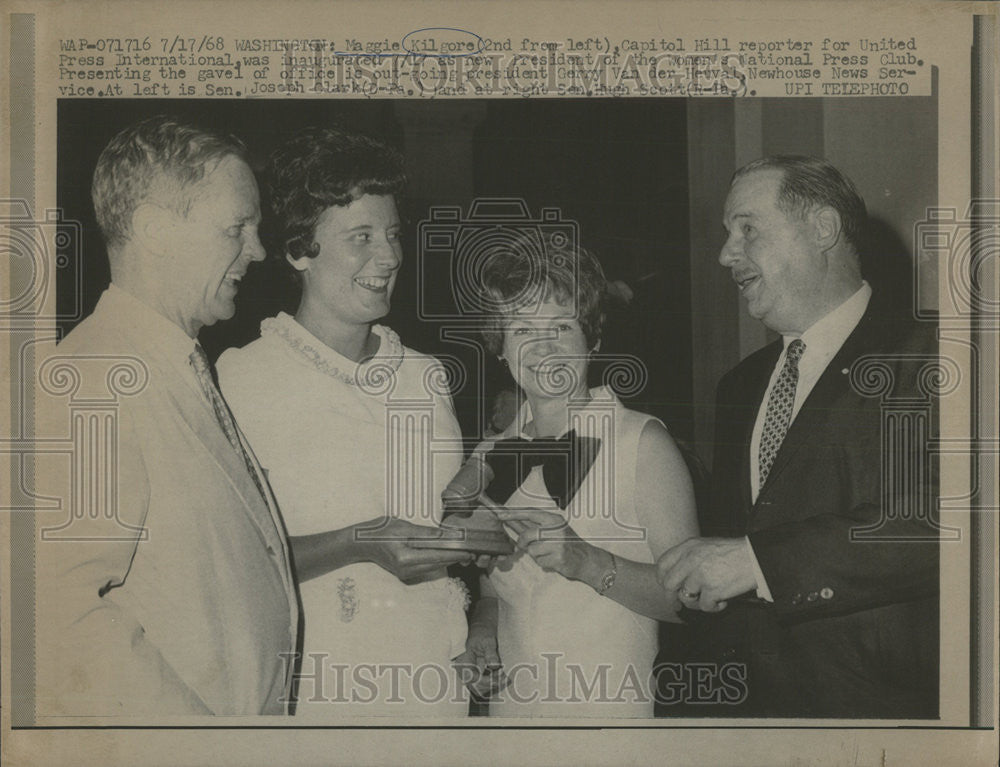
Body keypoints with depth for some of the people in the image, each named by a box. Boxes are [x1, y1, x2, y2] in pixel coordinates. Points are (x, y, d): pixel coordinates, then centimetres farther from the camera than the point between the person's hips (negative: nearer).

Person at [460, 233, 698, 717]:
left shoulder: (643, 442, -8)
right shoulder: (488, 460, 5)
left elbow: (690, 596, -14)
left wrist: (586, 560, -26)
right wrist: (481, 630, -3)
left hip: (617, 713, -4)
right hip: (511, 708, 4)